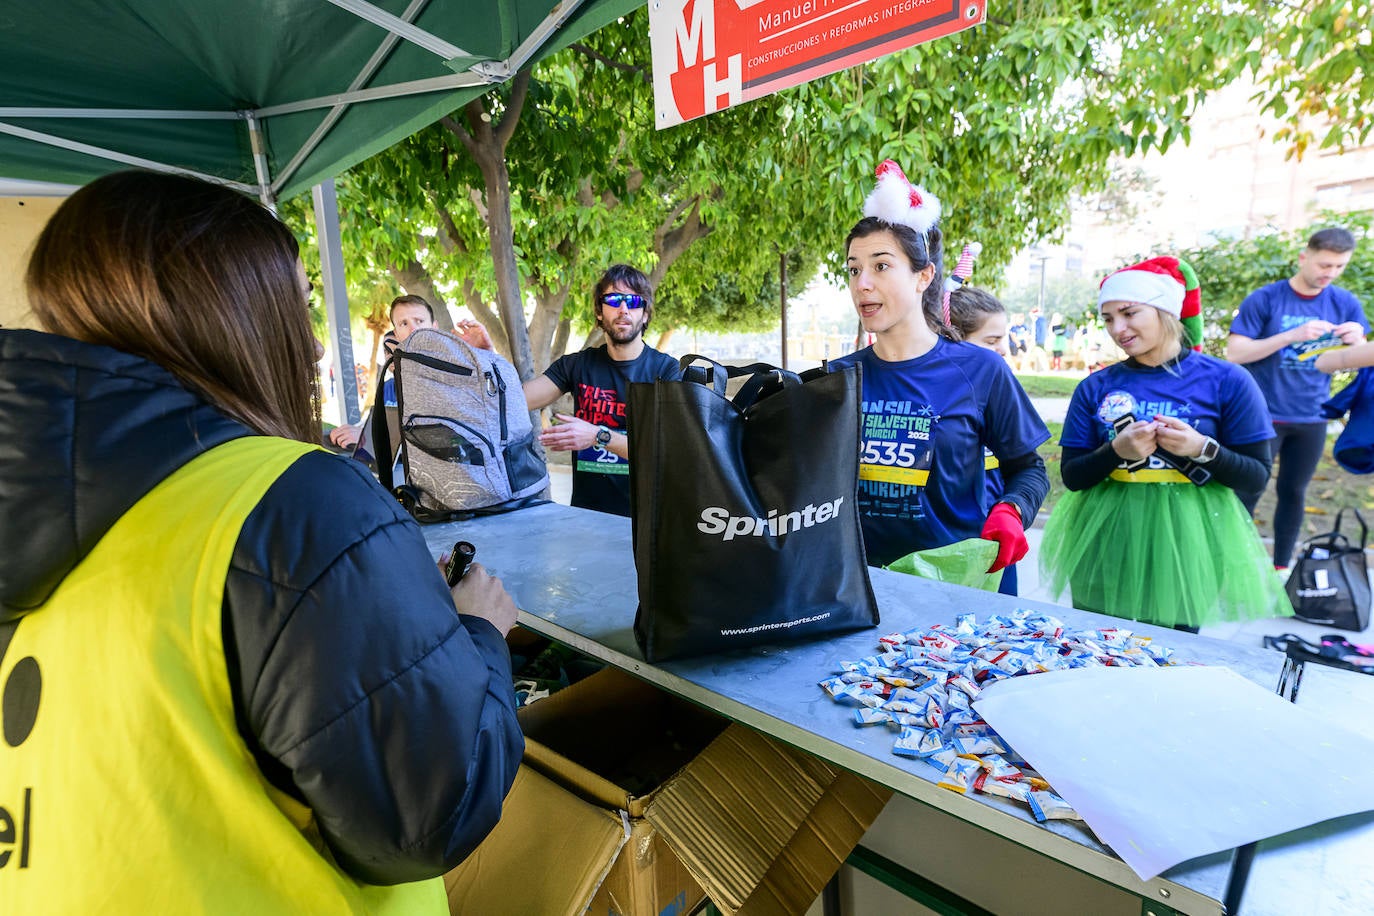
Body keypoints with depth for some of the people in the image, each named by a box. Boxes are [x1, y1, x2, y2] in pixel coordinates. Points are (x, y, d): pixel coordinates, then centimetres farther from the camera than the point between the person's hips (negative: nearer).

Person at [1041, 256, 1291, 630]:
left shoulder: (1227, 381, -4)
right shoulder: (1096, 387, 0)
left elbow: (1256, 475, -2)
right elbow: (1072, 477, -1)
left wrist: (1202, 448, -18)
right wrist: (1116, 451, -18)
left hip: (1187, 545, -1)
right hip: (1109, 547, 1)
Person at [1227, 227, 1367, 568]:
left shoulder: (1346, 304, 4)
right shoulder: (1264, 300, -8)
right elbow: (1234, 353, -14)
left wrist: (1356, 341, -15)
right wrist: (1292, 335, -23)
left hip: (1312, 418, 4)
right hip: (1265, 415, -4)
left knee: (1293, 492, 11)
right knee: (1248, 492, 0)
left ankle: (1281, 567, 22)